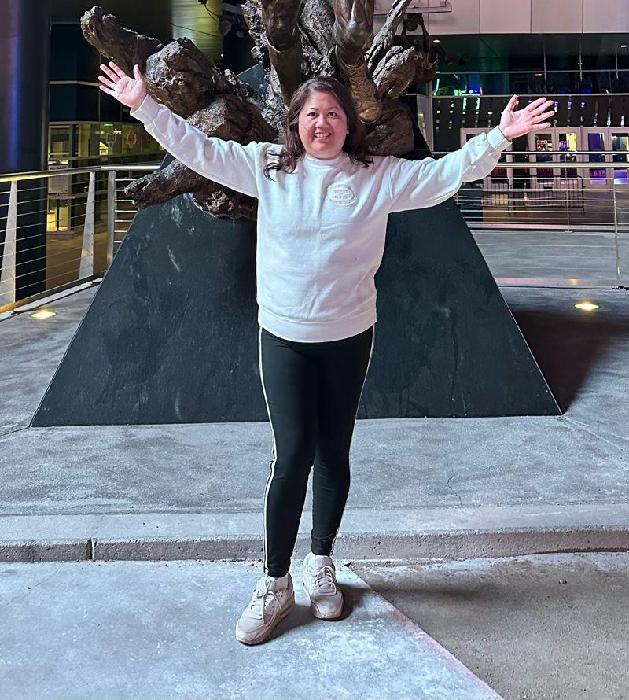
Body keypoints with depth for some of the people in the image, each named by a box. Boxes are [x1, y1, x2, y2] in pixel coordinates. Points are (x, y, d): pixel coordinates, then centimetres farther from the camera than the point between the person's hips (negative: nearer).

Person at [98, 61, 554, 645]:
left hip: (348, 338, 1)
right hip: (283, 337, -1)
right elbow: (199, 149, 3)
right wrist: (144, 106, -1)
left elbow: (445, 173, -4)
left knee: (333, 454, 10)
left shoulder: (379, 176, 0)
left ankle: (320, 562, 31)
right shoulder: (267, 167, 2)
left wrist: (499, 136, -14)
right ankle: (274, 584, 10)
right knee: (292, 455, -6)